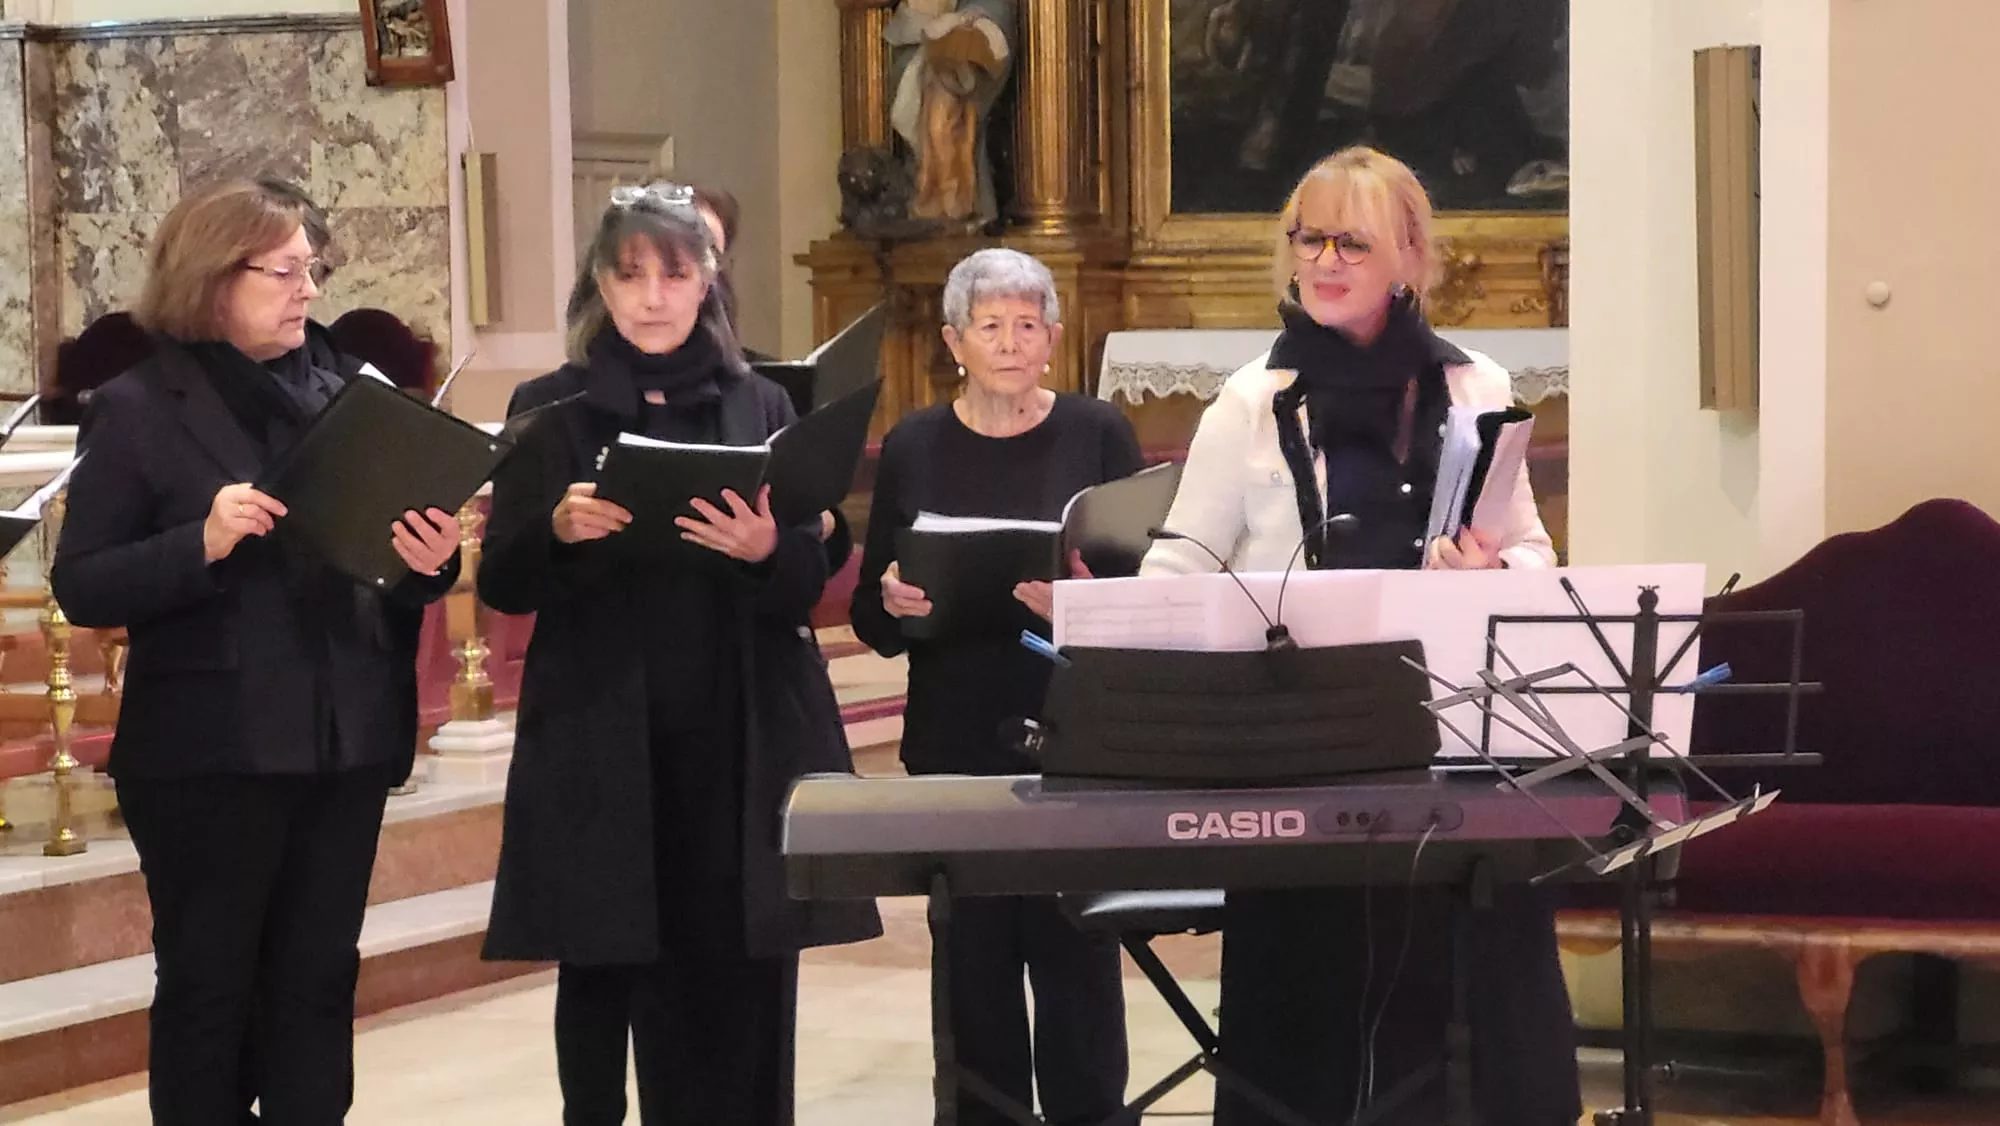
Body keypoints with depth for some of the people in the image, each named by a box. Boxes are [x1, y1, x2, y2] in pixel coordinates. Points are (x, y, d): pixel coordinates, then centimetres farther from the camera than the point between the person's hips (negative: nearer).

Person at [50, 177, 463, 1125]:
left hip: (344, 741, 4)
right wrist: (202, 544, -24)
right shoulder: (140, 408, -5)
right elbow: (81, 587, -9)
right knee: (208, 985, 5)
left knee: (318, 980, 10)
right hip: (210, 752, -4)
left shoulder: (350, 391, 6)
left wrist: (430, 563, -11)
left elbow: (396, 549, 12)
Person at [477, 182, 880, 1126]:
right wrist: (558, 531, -17)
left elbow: (809, 582, 4)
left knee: (740, 1003, -1)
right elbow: (502, 587, 3)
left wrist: (766, 551, -18)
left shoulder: (761, 406, 9)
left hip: (744, 746, 1)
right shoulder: (549, 410, 7)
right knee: (608, 987, -2)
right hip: (600, 748, -1)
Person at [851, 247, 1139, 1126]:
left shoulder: (1098, 435, 1)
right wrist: (893, 603, -14)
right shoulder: (914, 446, 6)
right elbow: (871, 620, 8)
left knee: (1075, 955, -3)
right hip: (955, 743, 2)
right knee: (974, 962, 4)